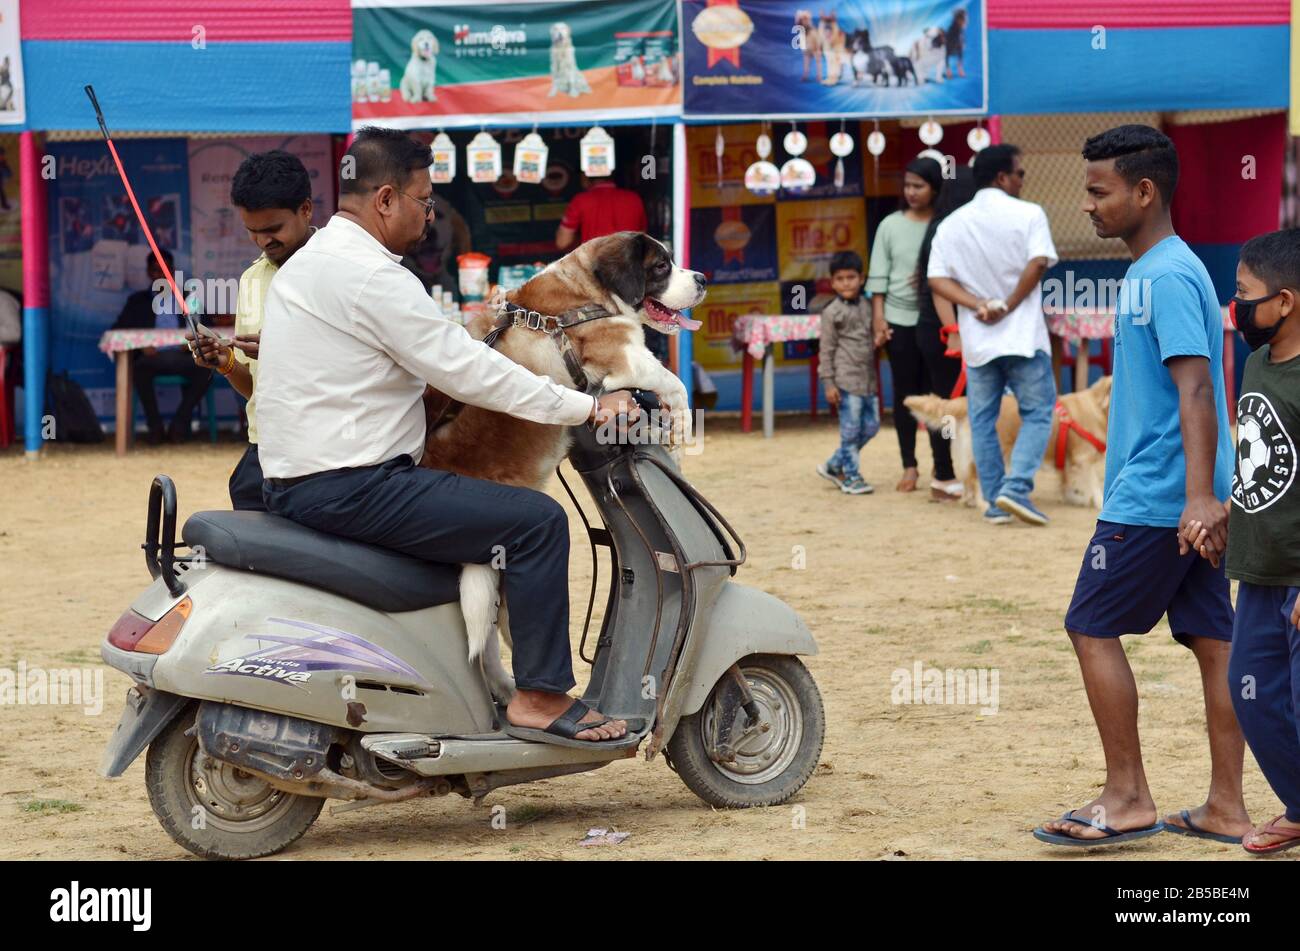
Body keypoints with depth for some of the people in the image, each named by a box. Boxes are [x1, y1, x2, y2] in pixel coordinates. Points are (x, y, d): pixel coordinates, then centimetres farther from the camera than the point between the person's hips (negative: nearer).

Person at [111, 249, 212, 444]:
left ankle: (179, 424, -20)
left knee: (204, 368, -32)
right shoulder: (138, 301, 23)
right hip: (152, 356, -1)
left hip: (181, 355, 1)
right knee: (140, 368, -37)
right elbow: (118, 331, 10)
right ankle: (154, 426, -22)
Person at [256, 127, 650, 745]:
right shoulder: (371, 276, -16)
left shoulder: (309, 262, 16)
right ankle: (540, 695, -7)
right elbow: (467, 372, -16)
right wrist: (588, 408, -10)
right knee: (537, 520, -12)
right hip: (351, 488, -11)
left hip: (294, 484, 11)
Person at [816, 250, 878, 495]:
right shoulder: (832, 312, -5)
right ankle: (851, 477, 8)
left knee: (871, 426, 9)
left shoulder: (866, 306, 11)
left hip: (867, 378, 6)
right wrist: (829, 383, -8)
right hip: (846, 379, -6)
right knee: (851, 429, -3)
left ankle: (834, 466, 21)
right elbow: (827, 350, -5)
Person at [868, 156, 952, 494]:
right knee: (905, 394, 6)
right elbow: (878, 275, 4)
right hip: (900, 320, 1)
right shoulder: (891, 225, 4)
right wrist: (878, 316, -2)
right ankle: (909, 466, 12)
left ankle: (942, 465, 7)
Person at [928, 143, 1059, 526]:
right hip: (1023, 335, -4)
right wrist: (1009, 305, -10)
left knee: (982, 421, 11)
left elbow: (937, 280, -2)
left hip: (977, 338, 4)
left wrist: (979, 305, -9)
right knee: (1037, 412, 5)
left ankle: (995, 502, 10)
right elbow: (1038, 263, -18)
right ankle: (1016, 488, -11)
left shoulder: (950, 225, 7)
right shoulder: (1028, 214, -5)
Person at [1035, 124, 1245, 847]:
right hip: (1186, 503, 10)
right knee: (1213, 640, 7)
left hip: (1152, 499, -10)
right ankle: (1227, 809, 10)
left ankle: (1128, 800, 3)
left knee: (1094, 630, -2)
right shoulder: (1163, 271, 16)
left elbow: (1196, 388, -23)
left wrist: (1199, 496, -30)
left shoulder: (1166, 277, -15)